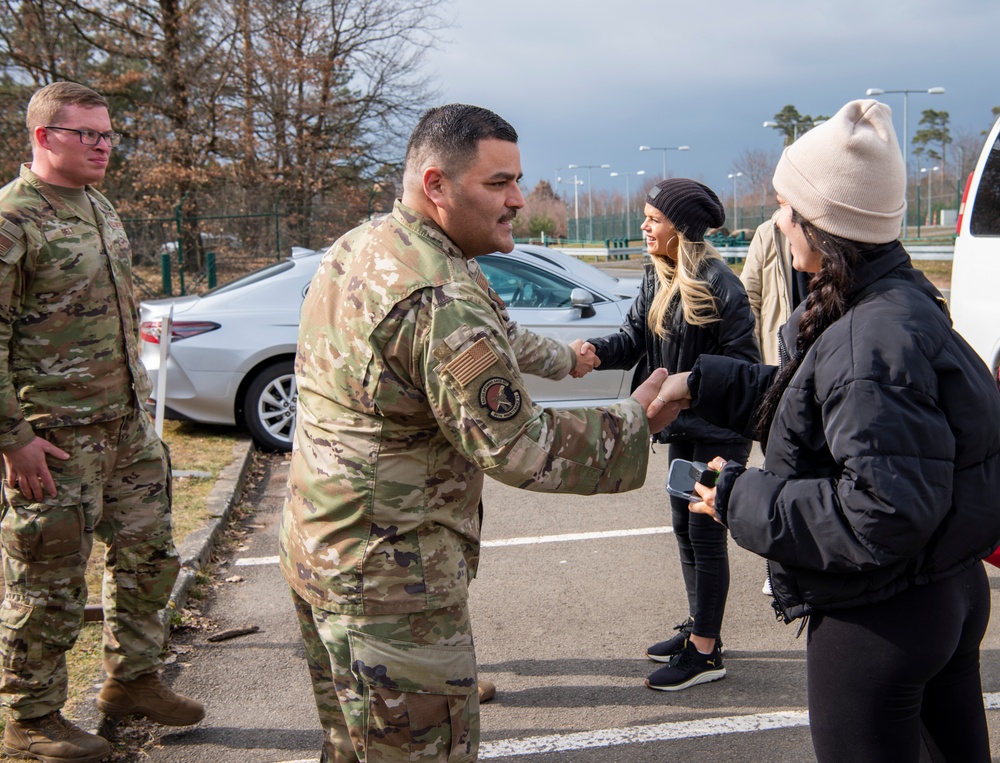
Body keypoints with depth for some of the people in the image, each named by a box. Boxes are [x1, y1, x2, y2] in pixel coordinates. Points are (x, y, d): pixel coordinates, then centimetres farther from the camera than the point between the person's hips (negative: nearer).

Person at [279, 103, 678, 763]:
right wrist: (634, 425, -11)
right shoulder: (441, 298, -26)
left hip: (316, 543, 10)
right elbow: (519, 448, -22)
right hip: (389, 575, -10)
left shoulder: (355, 247, 6)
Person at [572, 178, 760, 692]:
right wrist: (596, 351, -16)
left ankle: (704, 652, 11)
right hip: (682, 427, 9)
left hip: (718, 429, -9)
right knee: (684, 528, 17)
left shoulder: (717, 283, -19)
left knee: (705, 534, -1)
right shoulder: (656, 279, 7)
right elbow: (634, 337, 3)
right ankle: (699, 628, 34)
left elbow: (741, 359, -17)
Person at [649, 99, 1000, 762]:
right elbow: (817, 405, 17)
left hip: (876, 622, -10)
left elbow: (885, 514, -31)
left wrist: (744, 498, -21)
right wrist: (703, 384, 13)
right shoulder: (901, 302, 4)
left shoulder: (872, 342, -28)